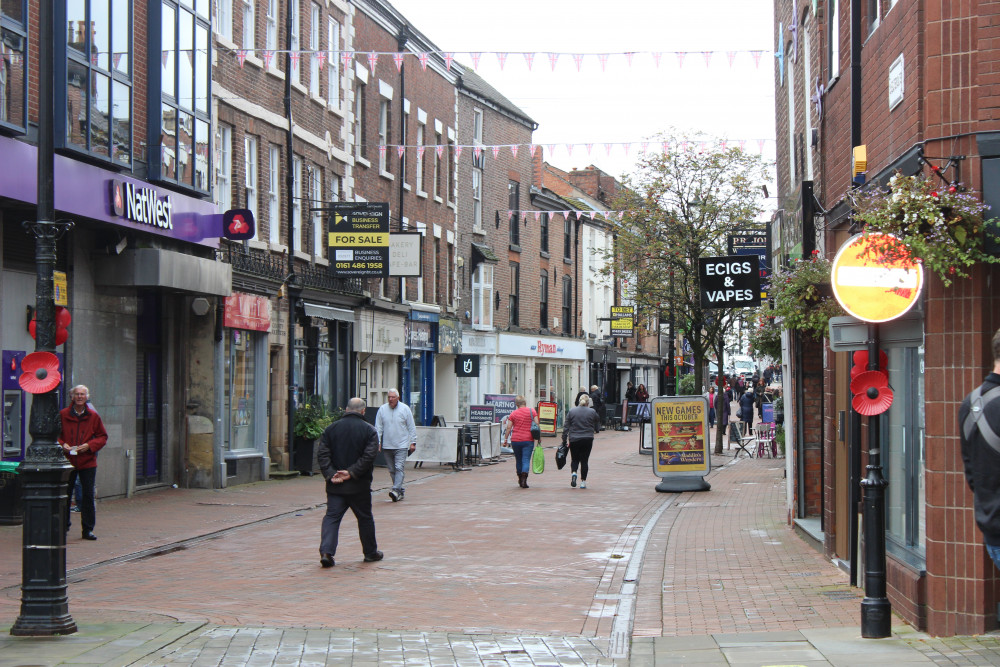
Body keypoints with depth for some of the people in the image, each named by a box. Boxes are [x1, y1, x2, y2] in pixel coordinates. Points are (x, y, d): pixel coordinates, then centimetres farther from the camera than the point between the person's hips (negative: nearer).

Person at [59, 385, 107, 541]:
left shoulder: (93, 416, 3)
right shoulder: (62, 415, 0)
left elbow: (103, 437, 8)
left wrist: (90, 445, -9)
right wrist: (62, 445, -11)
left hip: (87, 463, 0)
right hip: (67, 462, 0)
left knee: (88, 495, 1)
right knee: (65, 495, 6)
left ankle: (88, 529, 8)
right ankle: (63, 526, 18)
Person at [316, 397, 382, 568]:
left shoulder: (331, 428, 5)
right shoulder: (369, 430, -3)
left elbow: (322, 454, -3)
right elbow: (369, 456, -15)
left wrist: (330, 474, -10)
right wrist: (351, 473, -15)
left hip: (335, 485, 2)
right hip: (359, 486, -2)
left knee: (332, 517, 1)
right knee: (365, 518, 13)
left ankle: (326, 552, -15)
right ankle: (370, 552, 24)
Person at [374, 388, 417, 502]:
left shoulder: (405, 409, 1)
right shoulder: (382, 409, 5)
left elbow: (411, 427, 5)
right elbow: (378, 428, 7)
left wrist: (413, 442, 1)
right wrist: (377, 442, -1)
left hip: (401, 446, -3)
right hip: (387, 446, 3)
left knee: (399, 468, -14)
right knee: (392, 470, 6)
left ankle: (396, 490, -23)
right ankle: (400, 491, 15)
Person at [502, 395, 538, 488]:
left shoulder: (513, 414, 2)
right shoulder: (532, 411, 0)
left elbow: (508, 427, 0)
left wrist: (506, 438, 9)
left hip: (515, 440, 2)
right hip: (528, 439, -1)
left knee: (518, 460, 15)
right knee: (526, 460, -4)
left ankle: (520, 480, 25)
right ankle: (524, 478, -23)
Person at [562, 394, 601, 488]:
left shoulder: (571, 411, 2)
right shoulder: (592, 412, -1)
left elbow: (566, 426, 1)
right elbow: (597, 428, 6)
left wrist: (564, 440, 5)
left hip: (574, 439, 1)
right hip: (587, 440, -1)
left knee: (574, 459, 14)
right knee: (584, 460, 6)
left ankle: (573, 472, -14)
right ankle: (583, 482, 4)